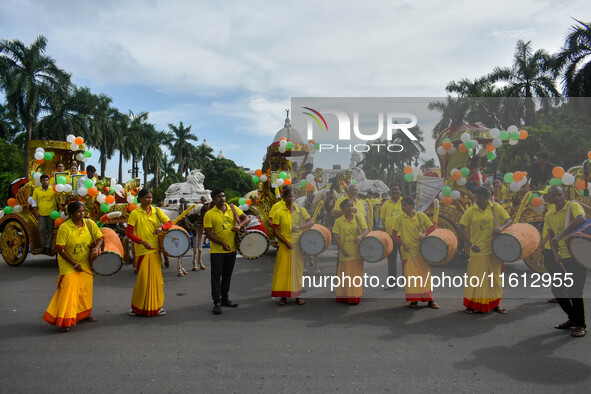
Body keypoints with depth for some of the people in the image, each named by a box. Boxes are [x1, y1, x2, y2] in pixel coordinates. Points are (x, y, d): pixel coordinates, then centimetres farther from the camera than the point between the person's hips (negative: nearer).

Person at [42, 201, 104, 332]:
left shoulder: (90, 224, -4)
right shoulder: (64, 228, -17)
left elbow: (100, 238, 4)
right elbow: (60, 249, -16)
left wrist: (96, 248, -19)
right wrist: (74, 264, -16)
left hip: (86, 264, 5)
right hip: (68, 264, -5)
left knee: (86, 289, 13)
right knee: (69, 289, -12)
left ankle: (84, 314, 33)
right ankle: (65, 321, -5)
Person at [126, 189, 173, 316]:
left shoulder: (157, 211, 8)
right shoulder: (135, 214, -2)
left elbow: (169, 223, 4)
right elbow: (129, 233, -5)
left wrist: (161, 227, -18)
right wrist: (142, 242, -17)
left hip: (155, 249, 3)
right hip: (142, 251, -3)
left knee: (156, 277, 6)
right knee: (142, 278, -1)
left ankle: (156, 306, 18)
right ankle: (137, 307, 15)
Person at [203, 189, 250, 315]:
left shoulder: (233, 209, 4)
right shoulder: (209, 214, -7)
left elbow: (247, 218, 3)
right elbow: (208, 233, -11)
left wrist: (239, 225, -18)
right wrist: (222, 243, -20)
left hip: (232, 249, 4)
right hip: (217, 251, -4)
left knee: (227, 276, 15)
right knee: (216, 276, -3)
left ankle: (225, 299, 28)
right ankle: (217, 303, 3)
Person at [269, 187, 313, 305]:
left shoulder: (301, 210, 6)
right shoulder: (278, 212, 0)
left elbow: (310, 222, -3)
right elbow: (275, 231, -3)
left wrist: (300, 227, -22)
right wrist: (286, 243, -11)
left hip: (298, 244, 2)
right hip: (284, 246, -2)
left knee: (298, 269, 6)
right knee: (283, 270, 0)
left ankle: (298, 295, 17)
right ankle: (283, 295, 11)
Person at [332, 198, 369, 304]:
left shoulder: (358, 217, 5)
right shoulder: (339, 221, -1)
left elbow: (366, 230, -2)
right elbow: (335, 236, -6)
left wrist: (360, 236, -25)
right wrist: (343, 249, -15)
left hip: (357, 252, 2)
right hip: (345, 253, -2)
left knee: (356, 274, 6)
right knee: (345, 274, 2)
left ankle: (355, 296, 17)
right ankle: (344, 297, 14)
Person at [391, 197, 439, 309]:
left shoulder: (421, 216, 1)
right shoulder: (399, 218, -1)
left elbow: (432, 227, 5)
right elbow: (394, 234, -1)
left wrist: (424, 234, -15)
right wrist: (402, 244, -15)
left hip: (421, 249, 1)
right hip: (408, 251, -1)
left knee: (425, 273, 4)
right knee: (410, 275, 0)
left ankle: (429, 299, 14)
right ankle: (413, 300, 12)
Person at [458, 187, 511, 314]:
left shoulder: (496, 208, 2)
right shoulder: (471, 211, -2)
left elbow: (509, 220, 5)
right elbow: (461, 229, -3)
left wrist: (502, 228, -17)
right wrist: (470, 244, -12)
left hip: (494, 250, 2)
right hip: (477, 251, -1)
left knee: (495, 277, 10)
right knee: (475, 277, 1)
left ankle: (495, 304, 26)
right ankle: (472, 304, 13)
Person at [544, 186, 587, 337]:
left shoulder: (573, 205, -9)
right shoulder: (549, 215, 9)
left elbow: (582, 219, -30)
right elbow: (551, 237, 6)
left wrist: (561, 234, -36)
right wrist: (556, 254, -11)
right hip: (562, 257, 6)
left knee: (574, 291, -7)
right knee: (557, 289, 8)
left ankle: (581, 325, 11)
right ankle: (573, 319, 28)